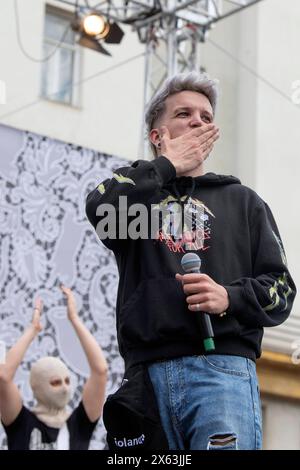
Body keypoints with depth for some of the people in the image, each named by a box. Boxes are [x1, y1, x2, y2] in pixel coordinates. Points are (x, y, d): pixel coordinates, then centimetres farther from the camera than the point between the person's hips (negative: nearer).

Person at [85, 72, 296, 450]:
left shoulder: (242, 201, 22)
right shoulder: (136, 189, 20)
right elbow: (102, 210, -6)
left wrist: (229, 298, -8)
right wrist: (167, 165, 5)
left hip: (222, 368, 0)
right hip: (147, 373, 1)